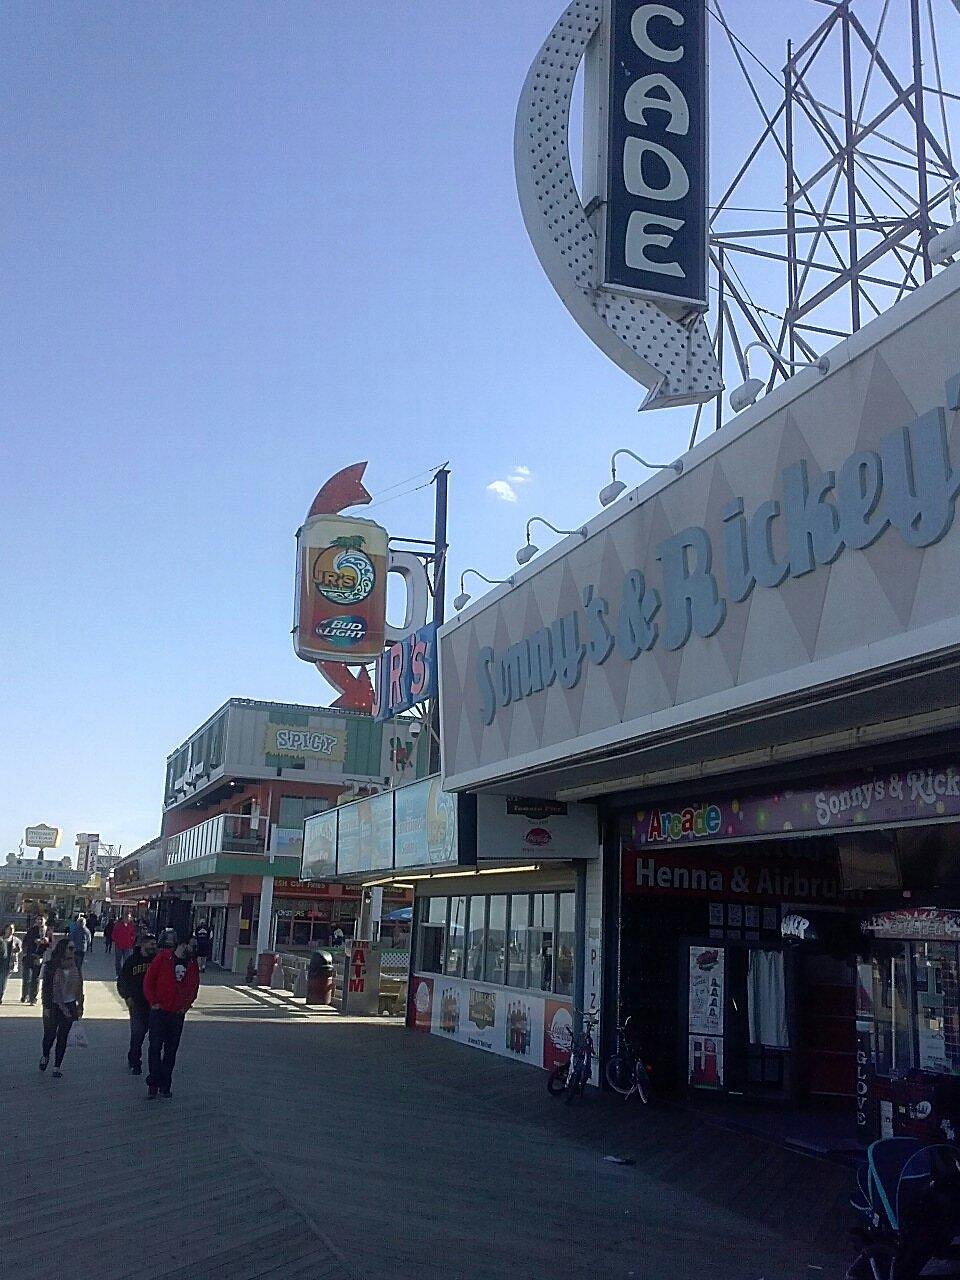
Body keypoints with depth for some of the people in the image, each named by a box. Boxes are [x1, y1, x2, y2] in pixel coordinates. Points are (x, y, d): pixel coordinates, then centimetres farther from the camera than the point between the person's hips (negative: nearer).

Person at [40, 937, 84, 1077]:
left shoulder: (75, 967, 3)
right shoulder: (51, 966, -10)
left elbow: (80, 987, 9)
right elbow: (46, 987, -8)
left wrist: (80, 1006, 7)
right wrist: (46, 1007, -11)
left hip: (69, 1006, 3)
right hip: (54, 1006, -3)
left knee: (63, 1037, 5)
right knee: (50, 1034, 4)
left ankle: (57, 1067, 16)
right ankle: (45, 1056, 35)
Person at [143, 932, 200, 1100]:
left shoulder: (192, 963, 3)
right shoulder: (163, 957, -8)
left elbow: (194, 986, 14)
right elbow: (148, 981, -3)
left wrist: (186, 1005, 3)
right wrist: (153, 1002, -7)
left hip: (178, 1014, 3)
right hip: (159, 1011, -3)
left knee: (171, 1050, 8)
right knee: (155, 1047, -2)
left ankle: (165, 1086, 16)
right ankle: (153, 1084, 7)